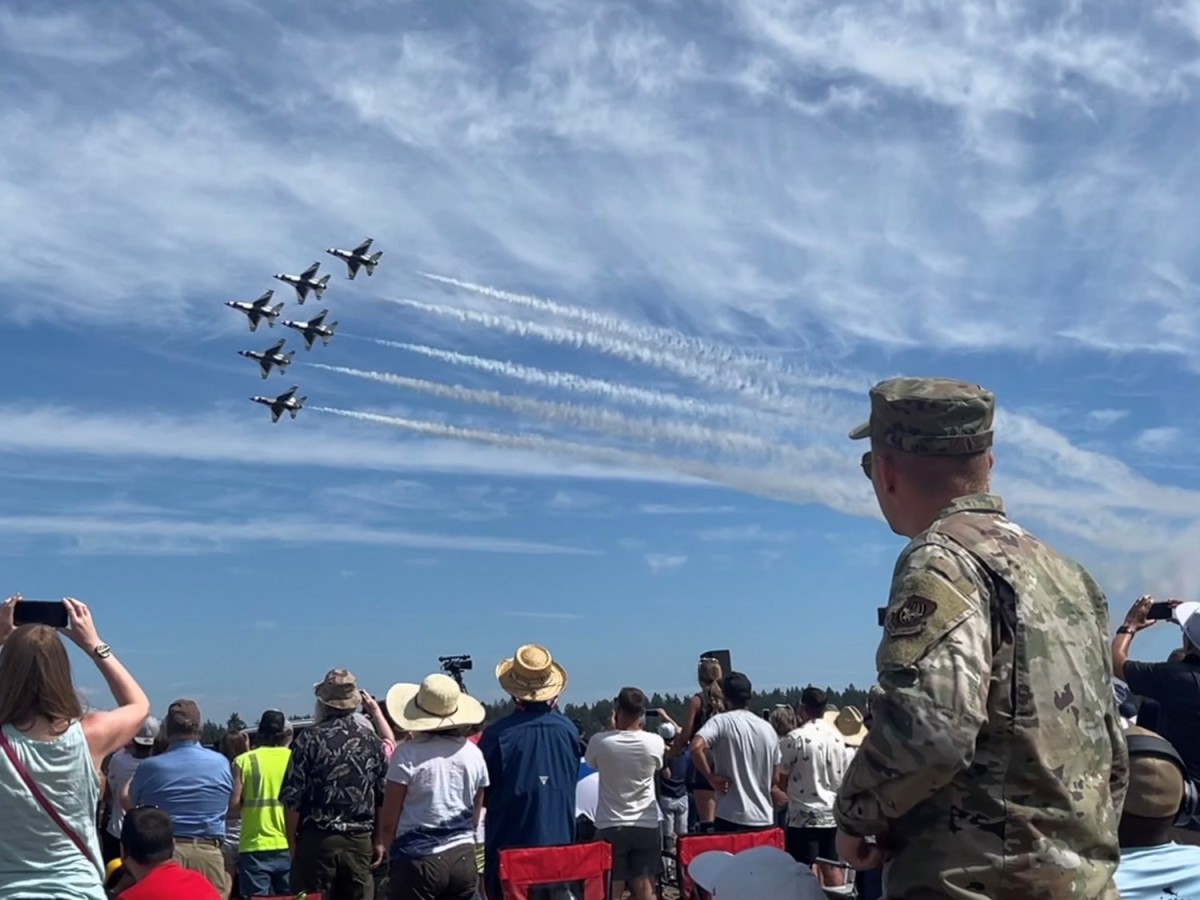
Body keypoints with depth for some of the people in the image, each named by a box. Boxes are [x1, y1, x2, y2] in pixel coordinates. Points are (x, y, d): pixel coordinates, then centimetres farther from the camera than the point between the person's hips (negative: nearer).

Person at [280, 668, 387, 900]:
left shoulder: (309, 739, -6)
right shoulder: (372, 741, 5)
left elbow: (292, 799, -8)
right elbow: (384, 798, 6)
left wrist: (292, 845, 1)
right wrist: (379, 843, 13)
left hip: (317, 840, -3)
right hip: (360, 842, 3)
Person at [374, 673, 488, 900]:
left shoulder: (408, 754, -11)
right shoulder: (473, 753, 5)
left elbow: (389, 819, -5)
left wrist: (383, 844, 13)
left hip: (419, 859, -5)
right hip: (463, 858, 5)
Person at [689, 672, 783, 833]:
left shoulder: (721, 721, -7)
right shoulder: (767, 728, 10)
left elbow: (696, 747, -25)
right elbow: (775, 778, 13)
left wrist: (711, 777, -13)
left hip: (731, 817, -5)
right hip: (764, 818, 5)